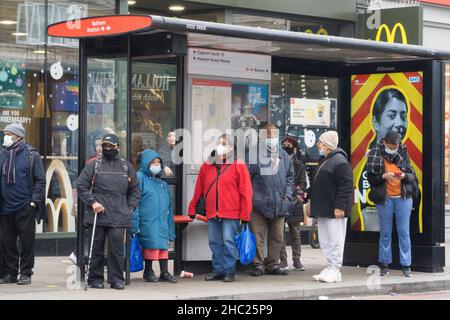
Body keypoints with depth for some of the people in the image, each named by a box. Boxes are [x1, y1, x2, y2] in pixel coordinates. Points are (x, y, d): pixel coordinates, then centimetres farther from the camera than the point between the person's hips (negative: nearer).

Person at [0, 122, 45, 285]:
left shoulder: (31, 155, -2)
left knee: (27, 241, 0)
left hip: (25, 206, -4)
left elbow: (40, 180, -4)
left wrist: (34, 200, -12)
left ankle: (25, 273, 8)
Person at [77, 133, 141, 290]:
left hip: (119, 217, 1)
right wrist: (92, 202, -8)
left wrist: (130, 208, 5)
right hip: (97, 215, -1)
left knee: (117, 248, -4)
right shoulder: (94, 165, 7)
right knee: (97, 248, 4)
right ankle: (95, 279, 12)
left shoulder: (127, 167, 13)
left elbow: (135, 190, 17)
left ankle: (116, 279, 3)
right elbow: (81, 186, 3)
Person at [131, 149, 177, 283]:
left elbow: (169, 207, 22)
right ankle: (148, 271, 8)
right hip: (147, 221, -6)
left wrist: (171, 230, 17)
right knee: (151, 245, -6)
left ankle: (164, 273, 9)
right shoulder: (140, 178, -1)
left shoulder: (163, 184, 20)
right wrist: (134, 224, -17)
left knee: (163, 246, 4)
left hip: (162, 221, 6)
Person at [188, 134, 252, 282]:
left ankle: (229, 271, 4)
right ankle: (218, 270, 17)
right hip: (212, 213, 4)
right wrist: (192, 208, 12)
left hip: (231, 213, -4)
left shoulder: (238, 165, -1)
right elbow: (199, 188, 14)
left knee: (228, 242, -4)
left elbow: (245, 191, -4)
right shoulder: (207, 165, 10)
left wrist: (245, 214, -8)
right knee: (214, 242, 8)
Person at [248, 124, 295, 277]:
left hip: (279, 205, 5)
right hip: (259, 204, -5)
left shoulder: (283, 155, 12)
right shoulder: (255, 155, -5)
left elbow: (290, 176, 20)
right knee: (258, 236, -1)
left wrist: (288, 194, 8)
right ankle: (258, 265, 7)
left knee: (277, 237, 11)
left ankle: (273, 265, 20)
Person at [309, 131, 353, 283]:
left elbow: (346, 185, -19)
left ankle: (334, 271, -3)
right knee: (325, 241, 11)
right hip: (323, 210, 10)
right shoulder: (325, 161, 18)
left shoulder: (340, 161, -13)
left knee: (335, 240, -6)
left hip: (334, 212, -10)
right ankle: (330, 268, 17)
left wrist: (340, 207, -22)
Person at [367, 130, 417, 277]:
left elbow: (412, 176, 6)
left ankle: (406, 265, 6)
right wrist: (383, 176, -19)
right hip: (384, 198, -1)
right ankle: (384, 264, 15)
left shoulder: (403, 154, 5)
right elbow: (371, 178, -2)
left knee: (404, 232, 1)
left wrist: (404, 176, -14)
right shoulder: (375, 156, -1)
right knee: (385, 233, 6)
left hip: (403, 198, 1)